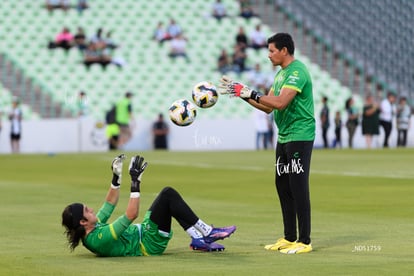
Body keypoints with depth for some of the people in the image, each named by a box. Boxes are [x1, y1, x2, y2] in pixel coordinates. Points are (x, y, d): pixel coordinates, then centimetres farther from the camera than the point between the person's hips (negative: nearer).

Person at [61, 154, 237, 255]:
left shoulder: (92, 229, 0)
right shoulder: (100, 239, -30)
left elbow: (109, 204, 15)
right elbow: (132, 214, -30)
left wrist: (116, 176, 9)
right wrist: (135, 181, -28)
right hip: (150, 244, -10)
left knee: (168, 194, 7)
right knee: (168, 195, -16)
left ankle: (198, 239, 7)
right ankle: (207, 232, -6)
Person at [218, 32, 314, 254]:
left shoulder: (297, 71, -16)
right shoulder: (281, 72, 16)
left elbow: (280, 102, -26)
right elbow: (268, 106, 16)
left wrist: (250, 92, -21)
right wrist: (241, 92, 9)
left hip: (300, 137, -10)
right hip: (284, 136, 10)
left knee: (298, 187, -8)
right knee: (282, 185, 11)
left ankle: (304, 241, -5)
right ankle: (289, 238, 19)